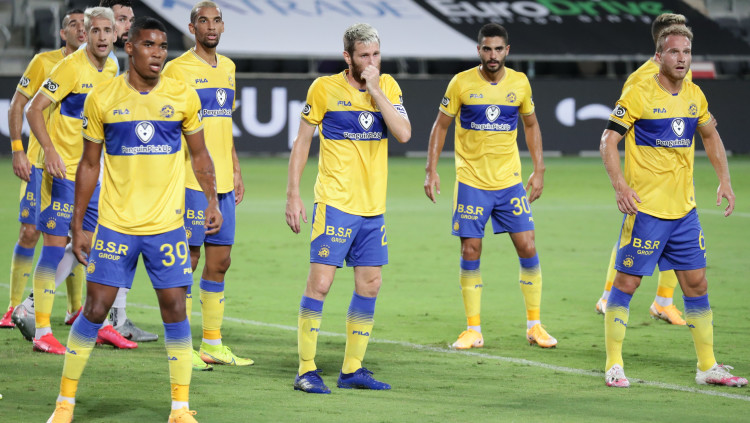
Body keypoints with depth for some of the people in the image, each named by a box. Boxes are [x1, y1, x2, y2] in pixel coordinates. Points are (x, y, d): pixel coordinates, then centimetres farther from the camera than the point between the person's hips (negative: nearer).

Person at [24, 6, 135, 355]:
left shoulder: (111, 68, 7)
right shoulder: (71, 67, -14)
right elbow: (33, 110, -15)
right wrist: (50, 150, -25)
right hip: (63, 169, -7)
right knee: (54, 245, -7)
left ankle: (101, 326, 19)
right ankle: (42, 332, -3)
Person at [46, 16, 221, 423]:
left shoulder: (182, 96, 0)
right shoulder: (101, 98, -2)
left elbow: (200, 155, 11)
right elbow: (89, 165, 6)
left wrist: (212, 201, -3)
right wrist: (77, 226, 4)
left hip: (167, 225, 1)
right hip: (115, 224, -1)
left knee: (174, 309, -2)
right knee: (94, 309, -2)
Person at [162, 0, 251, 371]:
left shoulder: (227, 68, 14)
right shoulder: (177, 69, -7)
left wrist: (235, 170, 18)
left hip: (222, 184, 7)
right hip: (189, 182, -7)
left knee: (219, 261, 8)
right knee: (187, 260, -3)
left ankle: (212, 344, 16)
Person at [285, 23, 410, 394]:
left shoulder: (387, 86, 7)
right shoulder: (325, 88, -4)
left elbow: (403, 133, -7)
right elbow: (302, 141, 2)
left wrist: (375, 91, -12)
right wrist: (293, 195, -3)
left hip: (374, 206, 5)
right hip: (335, 204, -5)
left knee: (370, 284, 6)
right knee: (320, 282, -10)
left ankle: (352, 369, 16)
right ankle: (306, 370, -4)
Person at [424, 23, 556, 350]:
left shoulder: (519, 83, 2)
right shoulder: (461, 83, -5)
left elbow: (531, 125, 15)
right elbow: (441, 126, 3)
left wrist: (539, 170, 8)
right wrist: (431, 170, -4)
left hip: (510, 182, 2)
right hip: (471, 182, -2)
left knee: (528, 249, -2)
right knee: (470, 253, -3)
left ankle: (534, 325, 10)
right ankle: (473, 330, 8)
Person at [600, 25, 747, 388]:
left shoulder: (694, 95, 8)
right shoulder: (638, 94, -10)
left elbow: (710, 136, 23)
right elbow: (608, 141, -9)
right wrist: (619, 184, -22)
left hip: (684, 209, 6)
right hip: (645, 208, -6)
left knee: (696, 283, 6)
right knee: (627, 282, -2)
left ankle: (707, 367, 13)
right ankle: (614, 365, 7)